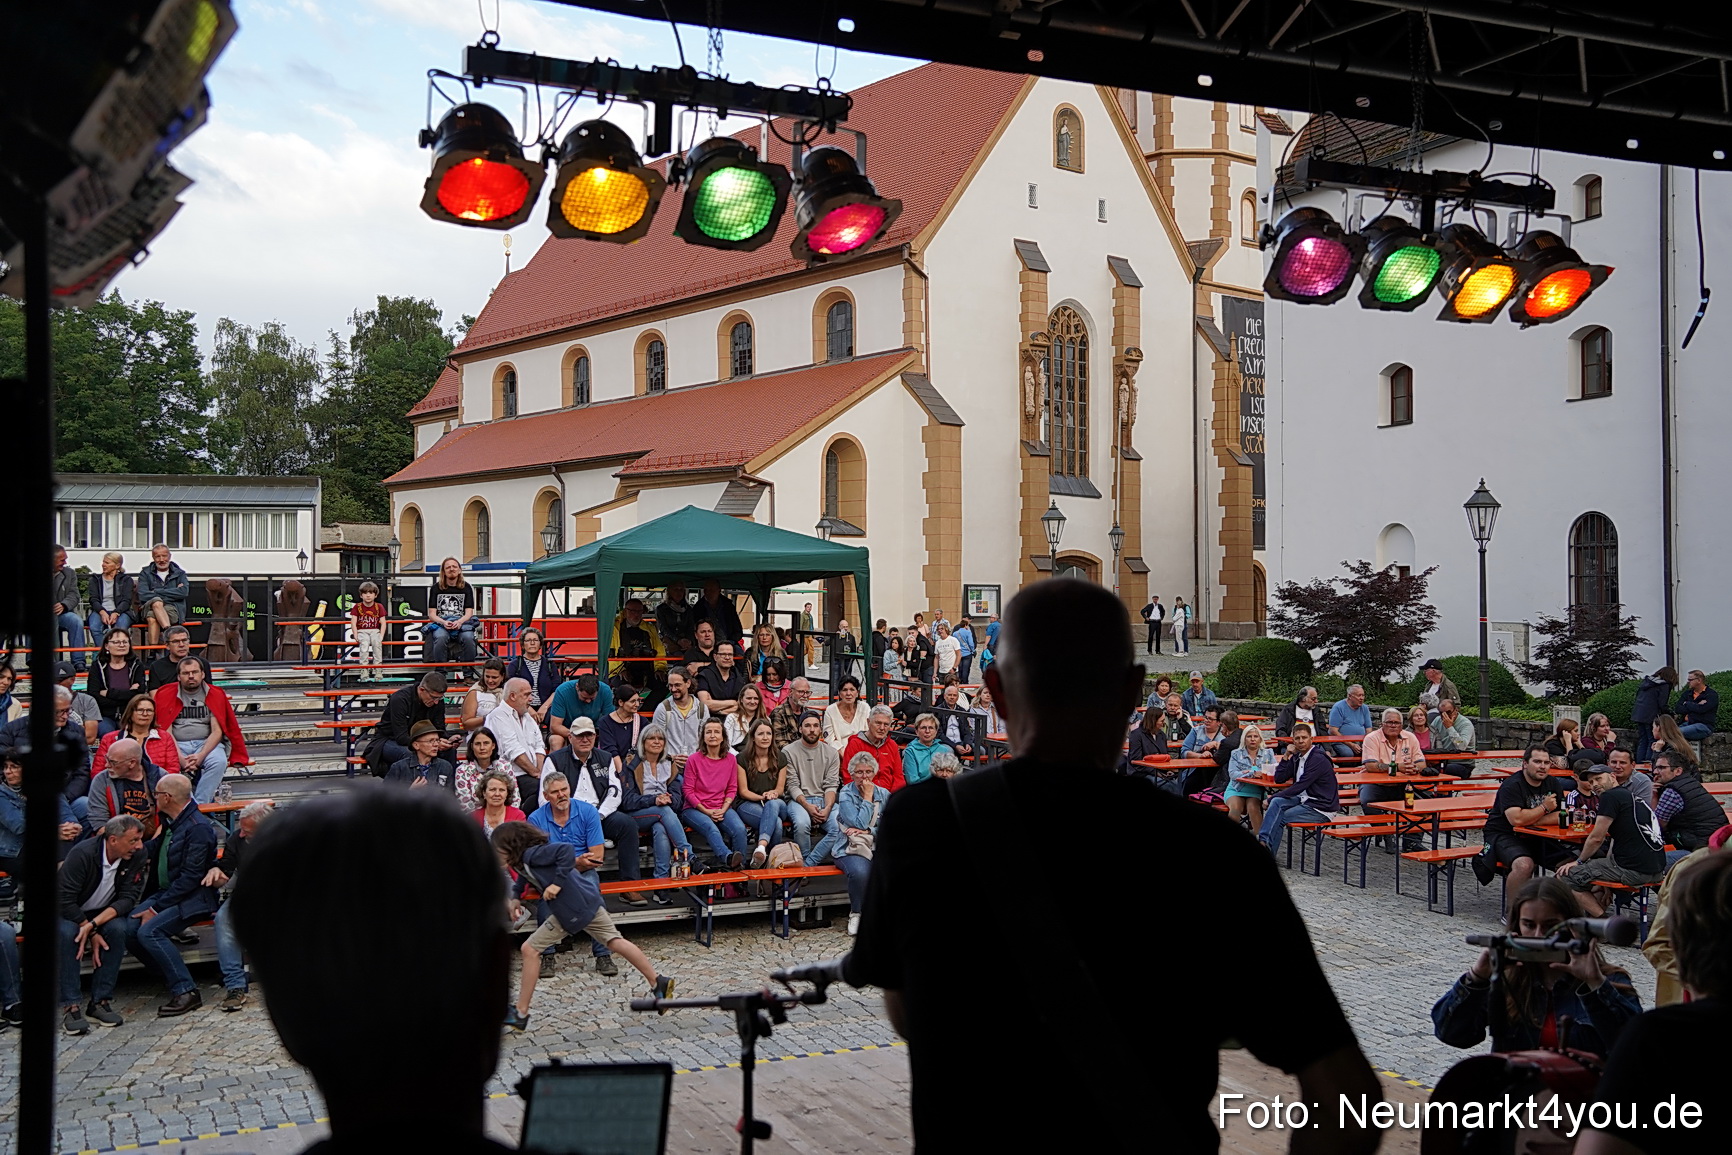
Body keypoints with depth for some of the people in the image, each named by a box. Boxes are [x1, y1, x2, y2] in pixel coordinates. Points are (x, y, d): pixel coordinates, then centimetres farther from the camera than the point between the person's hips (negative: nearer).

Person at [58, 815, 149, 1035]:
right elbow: (65, 901, -25)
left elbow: (128, 898, -17)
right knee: (67, 933, -35)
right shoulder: (83, 853, -26)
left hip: (106, 913, 3)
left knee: (118, 929, -30)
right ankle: (71, 1006, -30)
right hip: (71, 913, -3)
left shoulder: (138, 856, -16)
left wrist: (94, 924, -31)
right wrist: (91, 933, -26)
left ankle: (100, 1000, -20)